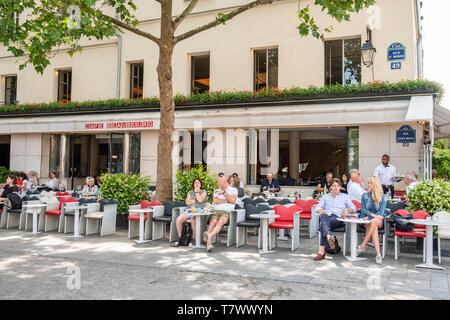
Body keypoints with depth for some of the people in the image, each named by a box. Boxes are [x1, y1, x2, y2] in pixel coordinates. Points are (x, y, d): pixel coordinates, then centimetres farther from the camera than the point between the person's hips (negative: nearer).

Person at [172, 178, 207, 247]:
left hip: (199, 210, -5)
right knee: (178, 219, -22)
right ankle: (180, 238, -14)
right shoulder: (190, 192, 24)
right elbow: (187, 202, 11)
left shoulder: (203, 192, 11)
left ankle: (193, 238, -28)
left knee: (193, 219, -39)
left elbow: (200, 200, -7)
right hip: (189, 210, 5)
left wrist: (197, 191, 3)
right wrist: (194, 200, -5)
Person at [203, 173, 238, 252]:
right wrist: (227, 201, 1)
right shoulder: (217, 191, 25)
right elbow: (215, 201, 4)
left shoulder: (233, 190, 15)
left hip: (227, 212, -2)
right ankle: (209, 243, -44)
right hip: (216, 211, 2)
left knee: (221, 221, -35)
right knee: (213, 221, -30)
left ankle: (209, 236, -57)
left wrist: (224, 192, 1)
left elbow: (232, 200, -4)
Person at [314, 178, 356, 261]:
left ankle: (321, 251, -47)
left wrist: (348, 210, -7)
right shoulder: (325, 197, 29)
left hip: (338, 218, -1)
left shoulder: (345, 196, 26)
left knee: (323, 224, -37)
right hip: (326, 217, 2)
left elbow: (353, 208, 16)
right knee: (324, 217, -40)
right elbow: (318, 207, 16)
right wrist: (320, 210, -9)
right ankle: (329, 237, -63)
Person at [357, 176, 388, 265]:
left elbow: (381, 212, -2)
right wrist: (373, 215, -17)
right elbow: (363, 210, 1)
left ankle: (363, 245, -31)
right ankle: (378, 255, -41)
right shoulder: (365, 196, 10)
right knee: (374, 228, -33)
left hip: (379, 220, 0)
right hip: (367, 220, 1)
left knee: (374, 222, -36)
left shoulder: (383, 197, 6)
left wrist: (369, 217, -15)